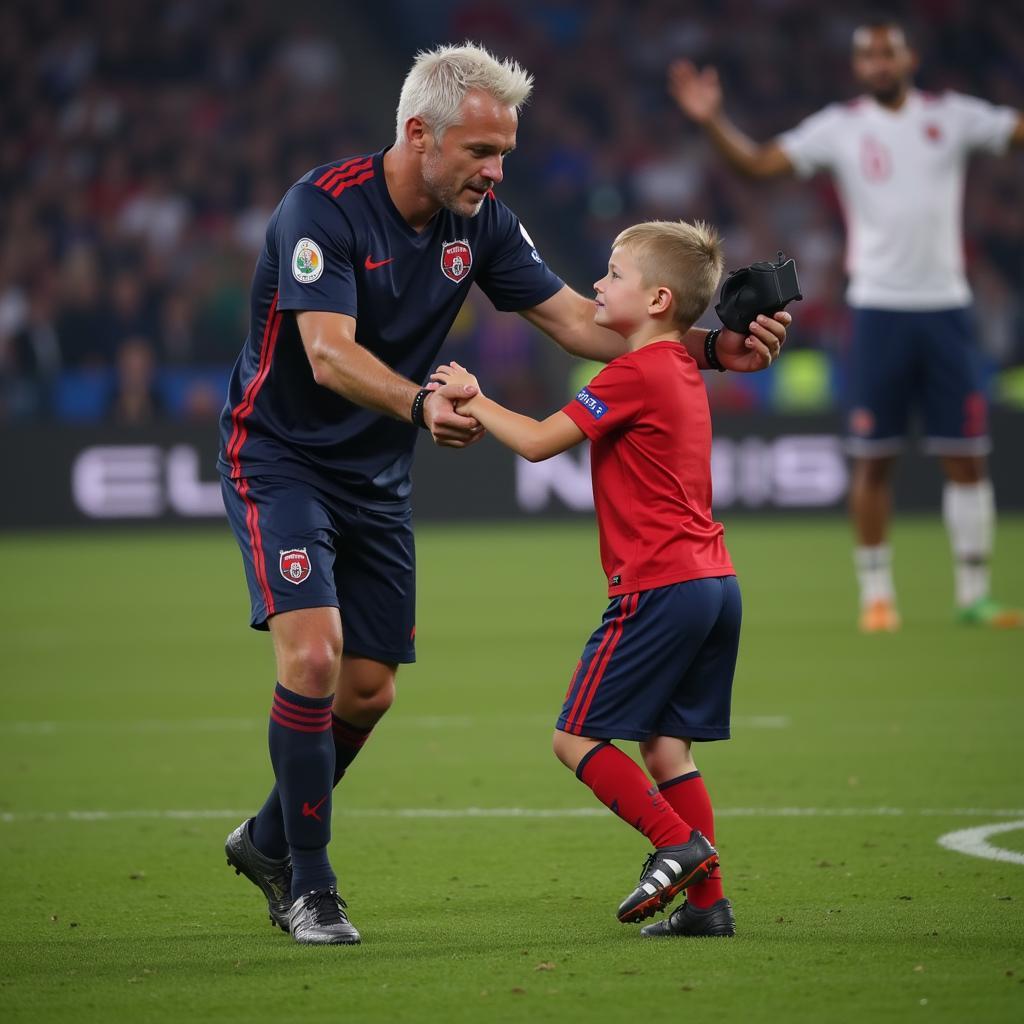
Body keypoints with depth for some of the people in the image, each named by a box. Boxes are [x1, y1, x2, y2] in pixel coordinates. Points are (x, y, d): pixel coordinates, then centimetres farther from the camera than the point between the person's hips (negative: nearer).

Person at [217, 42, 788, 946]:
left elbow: (574, 319, 1)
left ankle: (270, 840, 32)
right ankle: (310, 888, -9)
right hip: (279, 457, -7)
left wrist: (708, 348, -10)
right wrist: (422, 404, -51)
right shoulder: (323, 207, -22)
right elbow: (329, 353, -33)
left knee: (368, 689, 8)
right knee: (313, 655, -21)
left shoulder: (479, 221, -3)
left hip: (376, 479, 7)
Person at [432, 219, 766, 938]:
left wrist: (472, 401, -2)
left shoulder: (635, 375, -12)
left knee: (578, 736, -2)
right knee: (667, 745, 11)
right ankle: (708, 901, 7)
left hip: (661, 586, -9)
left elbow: (538, 442, -14)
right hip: (715, 581, 9)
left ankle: (677, 843, -10)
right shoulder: (682, 371, 17)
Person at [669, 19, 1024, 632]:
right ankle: (877, 595, 9)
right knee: (873, 460, -1)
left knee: (966, 459, 0)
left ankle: (974, 595, 8)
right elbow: (759, 163, 0)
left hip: (946, 306, 1)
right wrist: (712, 121, -13)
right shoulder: (840, 127, 3)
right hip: (879, 306, -1)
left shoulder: (953, 116, 5)